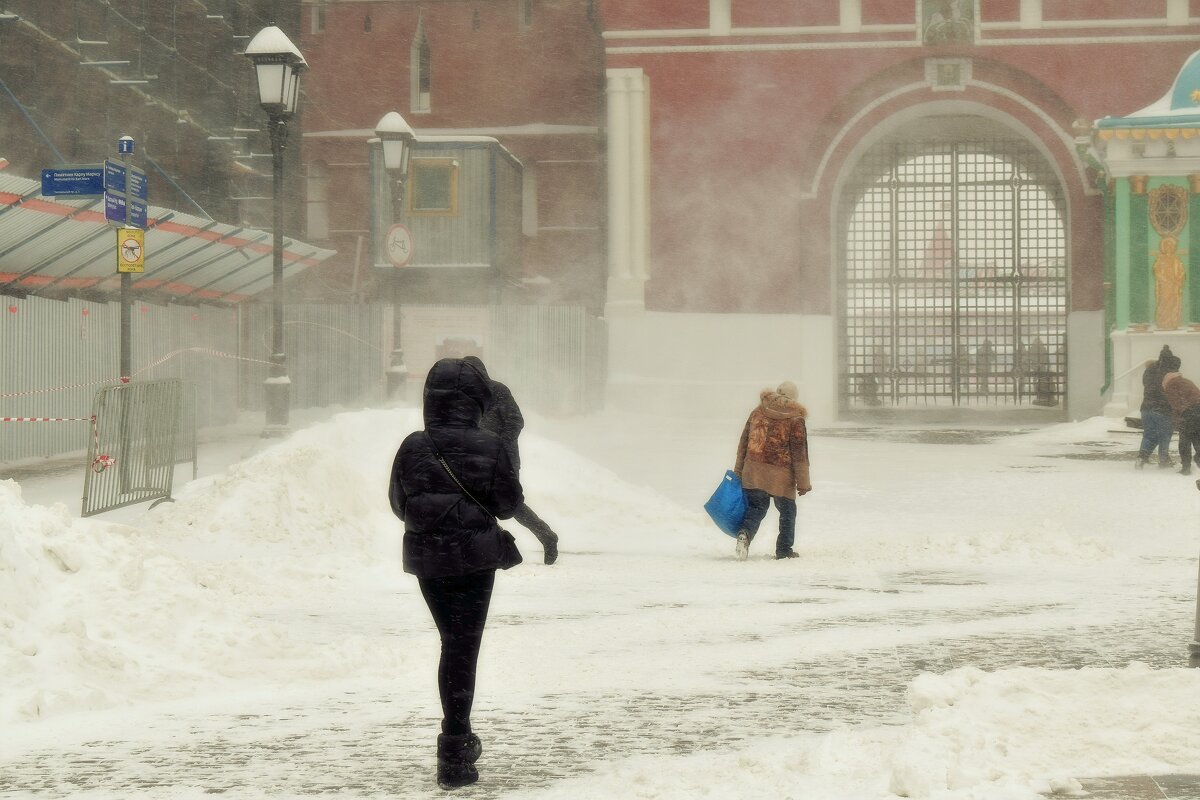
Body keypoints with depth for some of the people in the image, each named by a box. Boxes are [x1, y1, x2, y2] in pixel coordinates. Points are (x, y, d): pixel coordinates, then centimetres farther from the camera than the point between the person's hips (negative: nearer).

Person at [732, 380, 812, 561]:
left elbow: (743, 443, 11)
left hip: (754, 472, 3)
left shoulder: (758, 412, 6)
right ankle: (784, 549, 19)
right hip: (781, 476, -3)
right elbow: (799, 454, -6)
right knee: (787, 512, 15)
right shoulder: (795, 419, -6)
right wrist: (803, 483, -1)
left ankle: (745, 534, -19)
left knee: (756, 509, 9)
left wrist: (738, 471, 18)